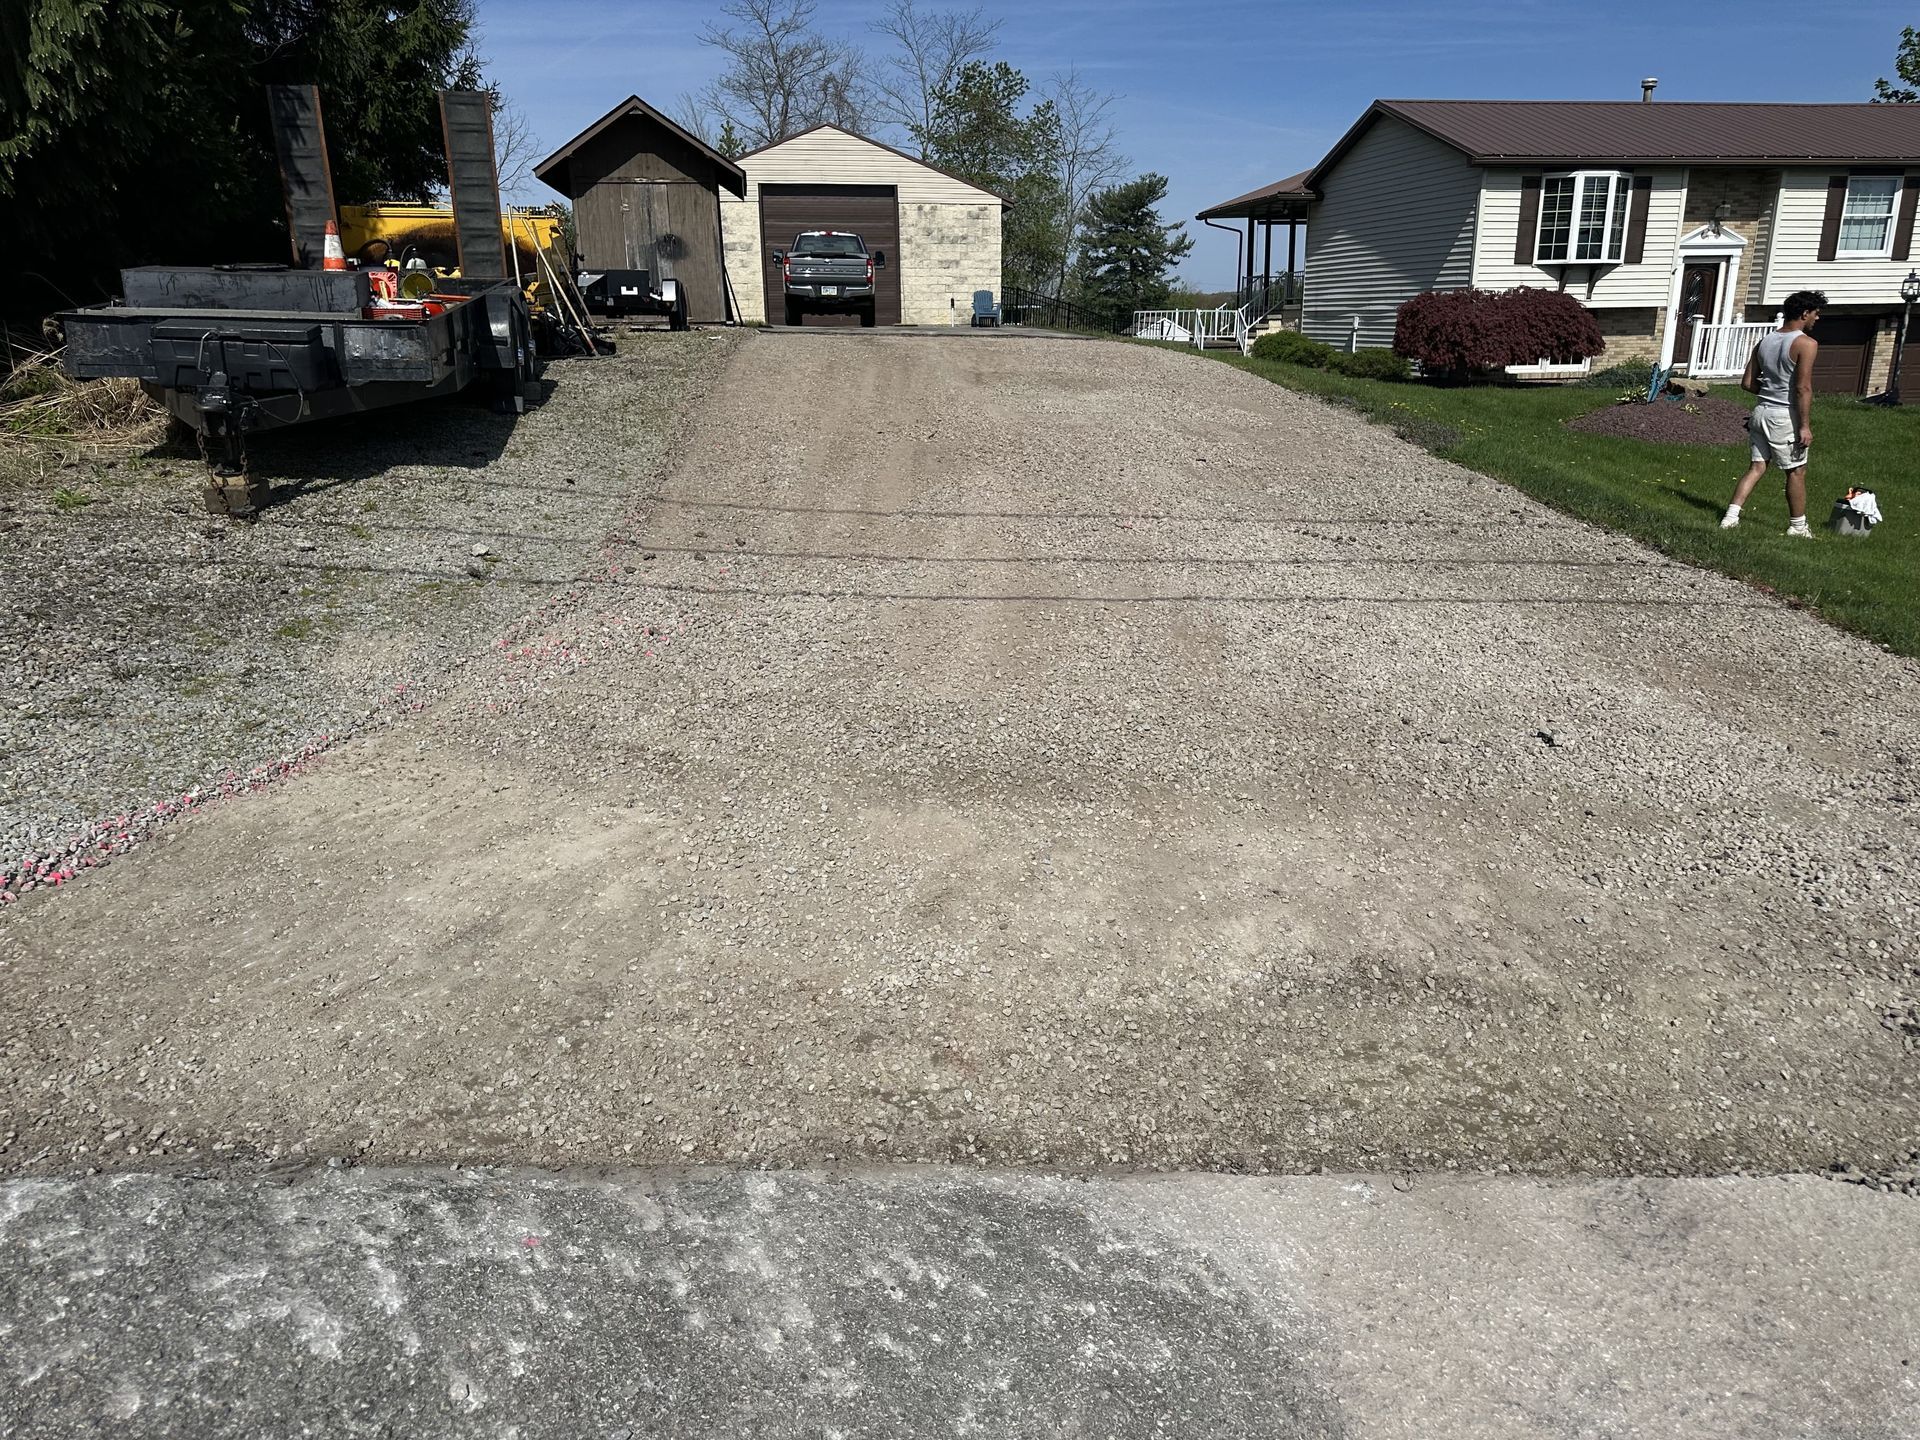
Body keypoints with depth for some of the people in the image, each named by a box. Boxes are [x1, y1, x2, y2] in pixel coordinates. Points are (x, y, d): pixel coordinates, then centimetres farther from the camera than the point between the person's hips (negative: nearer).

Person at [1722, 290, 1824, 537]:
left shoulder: (1764, 342, 8)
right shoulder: (1806, 344, -13)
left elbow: (1747, 383, 9)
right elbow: (1803, 388, -18)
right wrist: (1805, 426, -16)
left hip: (1762, 412, 6)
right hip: (1785, 416, -6)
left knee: (1757, 466, 10)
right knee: (1796, 471, 6)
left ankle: (1731, 516, 0)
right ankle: (1797, 526, 15)